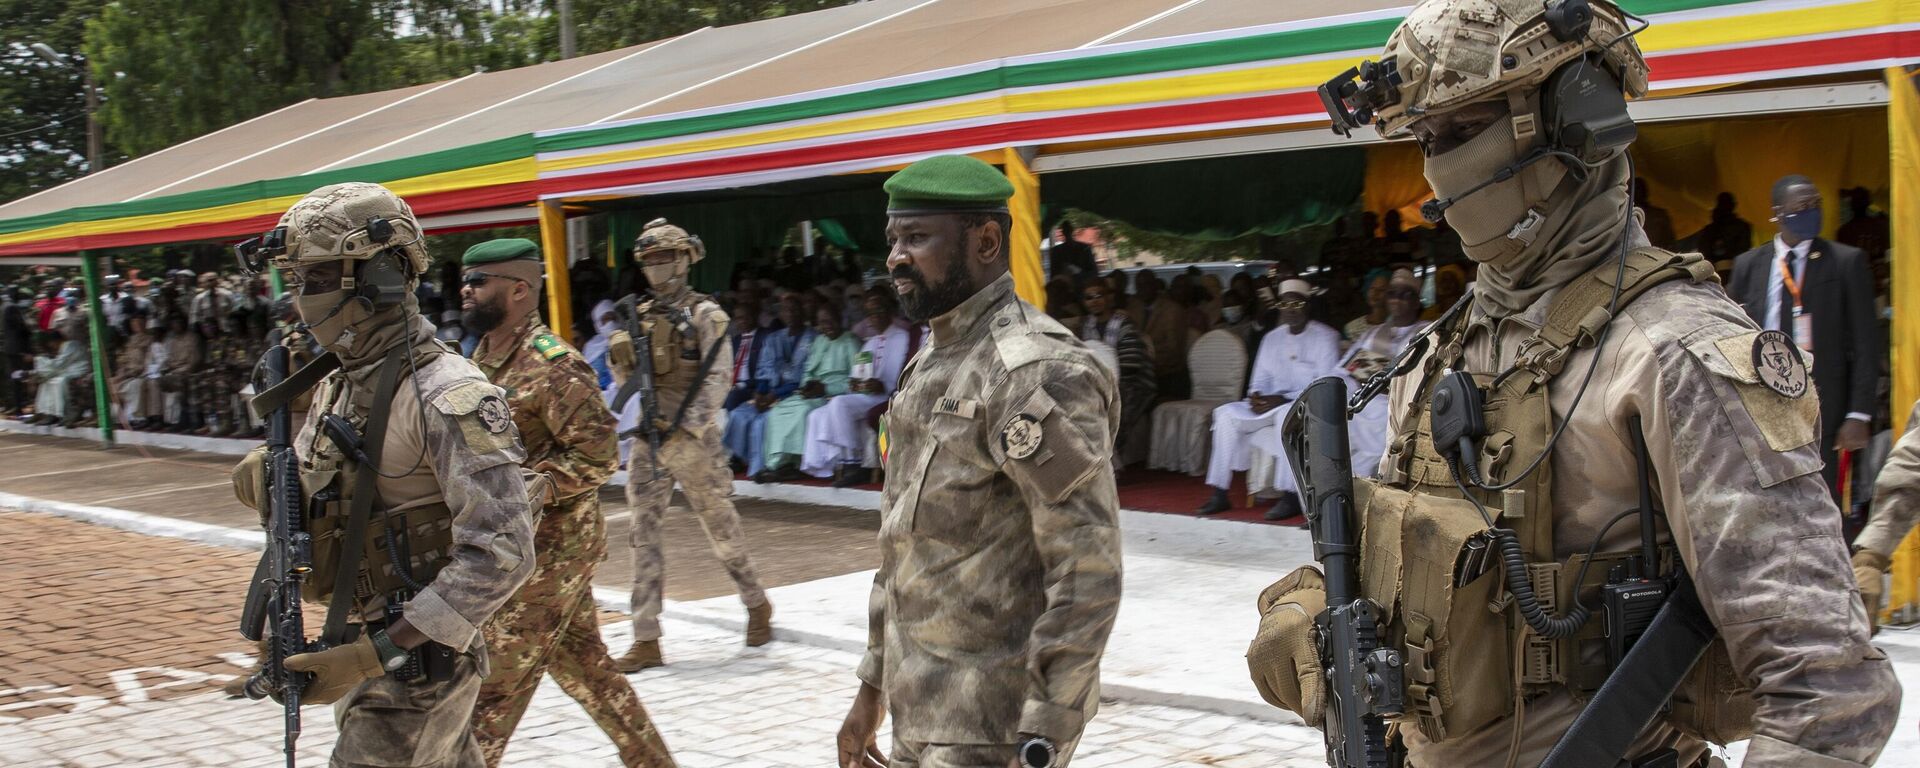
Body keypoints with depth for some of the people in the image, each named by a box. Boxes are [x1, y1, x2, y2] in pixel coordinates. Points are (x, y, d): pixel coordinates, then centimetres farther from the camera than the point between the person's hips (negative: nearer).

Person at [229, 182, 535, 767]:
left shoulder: (448, 396, -20)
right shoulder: (336, 387, 7)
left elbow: (500, 555, -26)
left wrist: (379, 653, -26)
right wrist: (270, 477, -4)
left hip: (417, 660, -8)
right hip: (358, 649, 8)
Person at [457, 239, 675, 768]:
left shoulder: (550, 364, -18)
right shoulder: (486, 356, 10)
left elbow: (597, 455, -22)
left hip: (549, 546, -9)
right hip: (521, 542, 9)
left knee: (495, 683, -2)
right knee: (583, 665, 16)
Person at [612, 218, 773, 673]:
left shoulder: (704, 314, -6)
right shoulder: (641, 316, 11)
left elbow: (717, 379, -12)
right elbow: (625, 379, 14)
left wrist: (684, 426, -19)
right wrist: (621, 353, -8)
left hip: (692, 439, -5)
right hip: (646, 439, 6)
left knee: (722, 529, 6)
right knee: (643, 537, 1)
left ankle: (757, 605, 28)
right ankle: (646, 641, 4)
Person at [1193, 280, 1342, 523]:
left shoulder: (1325, 337, -3)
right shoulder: (1271, 338, 16)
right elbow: (1260, 379, 16)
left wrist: (1285, 399, -21)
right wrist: (1257, 397, -9)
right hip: (1273, 403, 6)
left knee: (1287, 413, -39)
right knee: (1226, 414, -13)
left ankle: (1289, 496, -38)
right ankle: (1219, 493, -17)